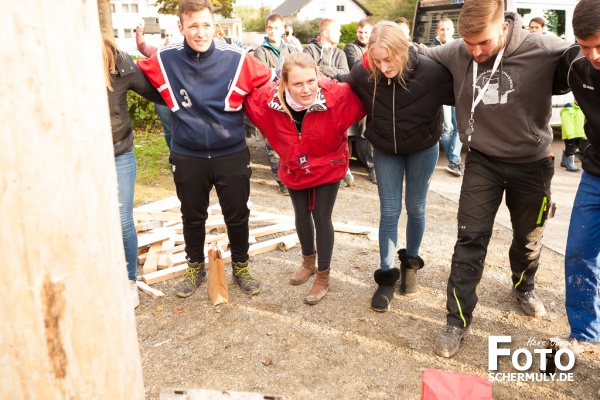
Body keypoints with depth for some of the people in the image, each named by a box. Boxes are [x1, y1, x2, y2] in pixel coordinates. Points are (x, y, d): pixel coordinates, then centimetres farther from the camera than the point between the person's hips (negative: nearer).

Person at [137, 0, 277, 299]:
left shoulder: (236, 58, -11)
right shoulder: (165, 60, -7)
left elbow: (273, 83, 0)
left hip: (232, 155, -1)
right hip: (187, 157, 1)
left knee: (237, 216, 11)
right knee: (192, 217, 16)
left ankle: (241, 268, 34)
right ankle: (195, 268, 38)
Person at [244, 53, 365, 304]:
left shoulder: (338, 96, -32)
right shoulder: (268, 99, -25)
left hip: (327, 168, -3)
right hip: (294, 170, 3)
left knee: (322, 218, 4)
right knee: (301, 215, 20)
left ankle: (323, 277, 25)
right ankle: (308, 262, 48)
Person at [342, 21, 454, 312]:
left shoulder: (431, 72, -29)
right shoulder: (362, 73, -24)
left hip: (423, 148, -1)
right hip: (385, 150, 1)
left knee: (415, 208, 11)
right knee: (389, 211, 2)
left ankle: (411, 263, 34)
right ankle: (386, 276, 14)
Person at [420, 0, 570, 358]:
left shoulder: (544, 49, -21)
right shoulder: (456, 53, -12)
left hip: (531, 163, 0)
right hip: (482, 160, 1)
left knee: (528, 237, 19)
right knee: (471, 238, -3)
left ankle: (524, 286, 50)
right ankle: (458, 319, 10)